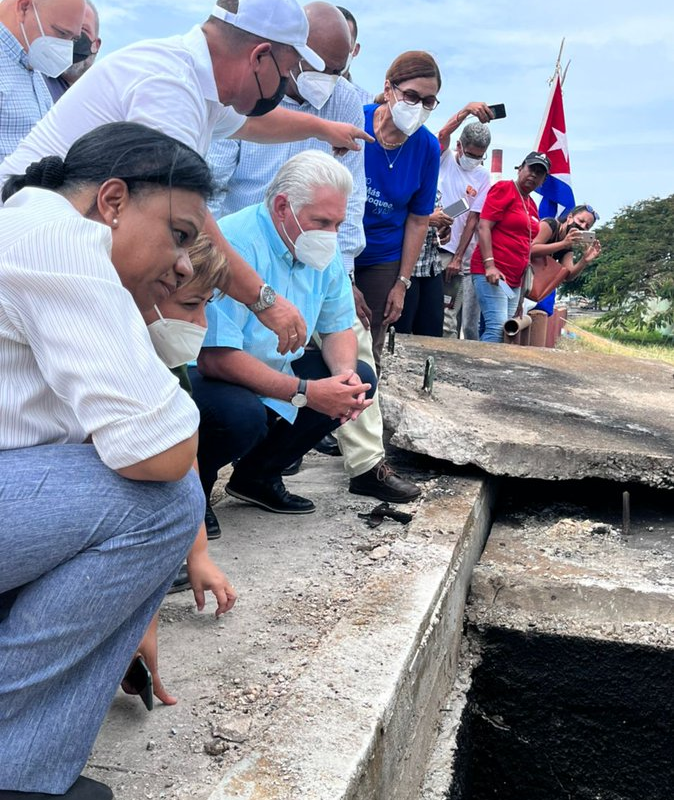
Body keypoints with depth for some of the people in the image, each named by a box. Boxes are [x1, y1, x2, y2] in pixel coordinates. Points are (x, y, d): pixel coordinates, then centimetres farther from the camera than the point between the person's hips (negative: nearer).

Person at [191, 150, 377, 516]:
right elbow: (215, 357, -32)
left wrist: (345, 373, -17)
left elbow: (338, 327, 7)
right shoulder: (237, 243, -28)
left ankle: (258, 475, 11)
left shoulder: (323, 251, -1)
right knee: (242, 414, -38)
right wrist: (305, 392, -31)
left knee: (360, 378, -1)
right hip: (201, 374, -8)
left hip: (273, 369, 9)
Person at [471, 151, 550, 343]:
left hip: (514, 281, 8)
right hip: (491, 274, -8)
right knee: (497, 327, -19)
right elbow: (483, 227, -11)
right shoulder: (504, 189, -2)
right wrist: (489, 265, -21)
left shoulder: (532, 206, 19)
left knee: (506, 332, 4)